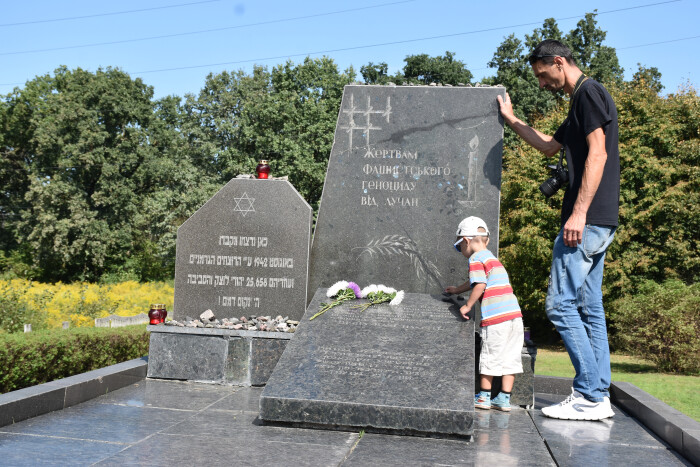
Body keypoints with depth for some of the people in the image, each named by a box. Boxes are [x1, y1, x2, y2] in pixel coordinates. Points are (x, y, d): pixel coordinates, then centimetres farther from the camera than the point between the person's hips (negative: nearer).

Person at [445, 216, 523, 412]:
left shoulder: (476, 259, -4)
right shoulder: (492, 258, 24)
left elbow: (480, 285, -17)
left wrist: (468, 306, -4)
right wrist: (458, 289, 53)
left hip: (496, 316, -8)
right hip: (514, 313, 8)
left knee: (490, 356, 4)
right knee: (510, 357, 9)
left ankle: (484, 397, 16)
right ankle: (504, 399, 13)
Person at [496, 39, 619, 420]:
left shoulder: (589, 92, -7)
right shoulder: (580, 103, 23)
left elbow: (598, 154, -17)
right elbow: (549, 146, 36)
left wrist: (578, 213, -22)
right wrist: (511, 120, 40)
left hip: (588, 220, -10)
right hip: (596, 223, 10)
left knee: (560, 304, -10)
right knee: (589, 308, 9)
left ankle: (590, 397, -7)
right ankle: (598, 395, 12)